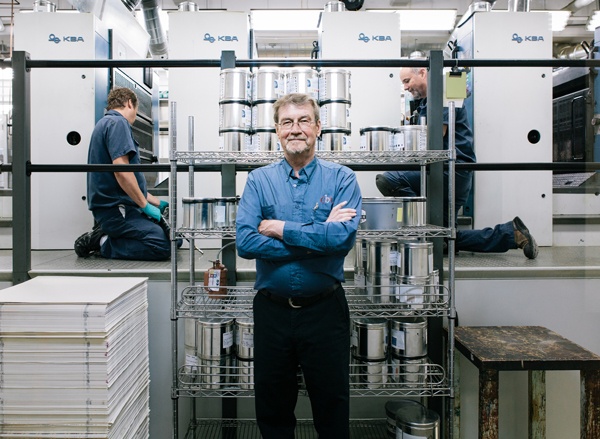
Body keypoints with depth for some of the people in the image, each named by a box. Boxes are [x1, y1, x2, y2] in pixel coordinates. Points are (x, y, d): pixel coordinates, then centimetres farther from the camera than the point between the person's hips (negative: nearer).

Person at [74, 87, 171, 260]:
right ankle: (102, 243, -8)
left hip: (114, 208, 11)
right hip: (115, 209, -11)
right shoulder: (117, 123, -9)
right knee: (162, 246, -23)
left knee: (174, 237, 4)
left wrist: (157, 202, 27)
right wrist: (146, 205, -13)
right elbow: (121, 170, -22)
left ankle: (103, 237, 7)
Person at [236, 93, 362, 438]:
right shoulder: (259, 181, 1)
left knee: (333, 411, 15)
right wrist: (319, 236, -16)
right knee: (272, 410, 19)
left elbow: (344, 237, -19)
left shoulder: (342, 179, -2)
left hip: (325, 309, -1)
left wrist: (280, 228, -15)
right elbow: (245, 242, -13)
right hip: (272, 310, 2)